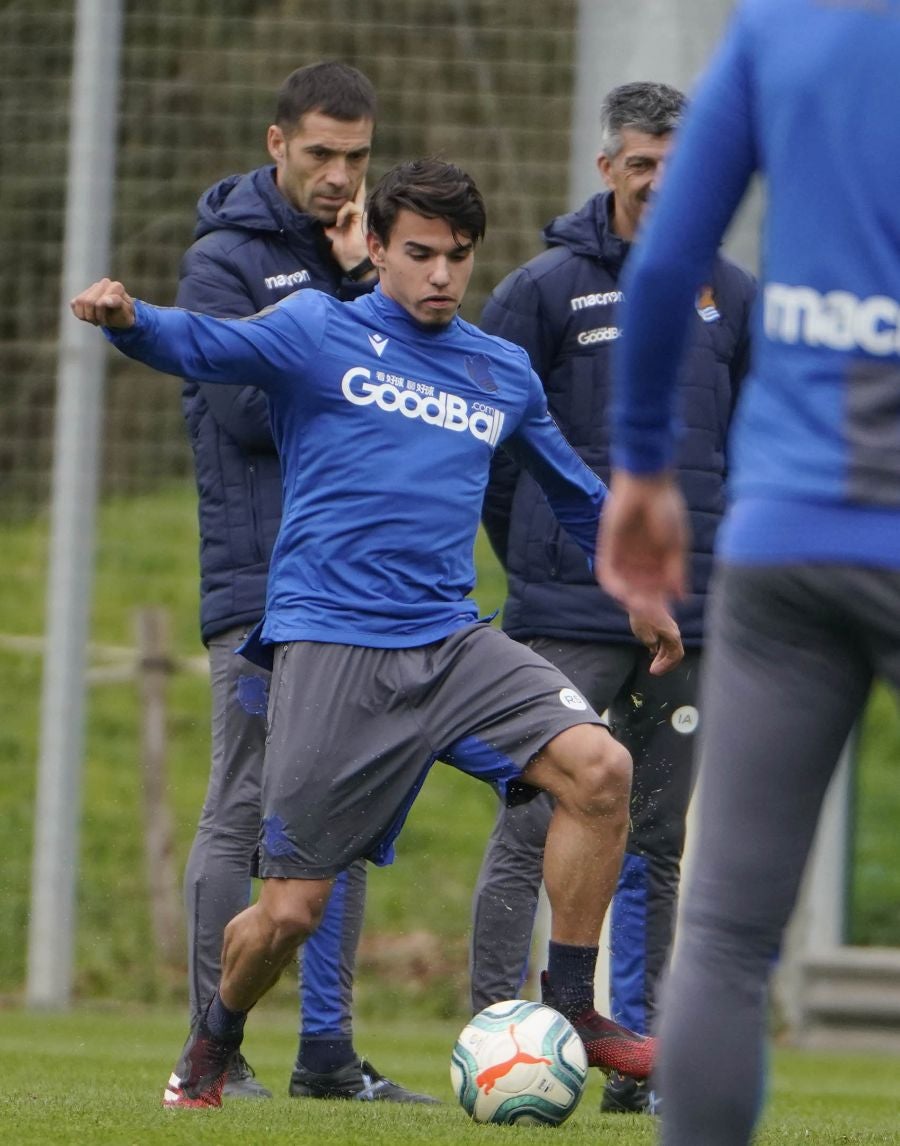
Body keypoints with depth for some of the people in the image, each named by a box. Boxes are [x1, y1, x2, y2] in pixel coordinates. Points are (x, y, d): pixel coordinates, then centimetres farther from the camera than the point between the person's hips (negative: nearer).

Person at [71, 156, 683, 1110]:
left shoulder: (504, 373, 17)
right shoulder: (322, 333, 2)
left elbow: (576, 493, 32)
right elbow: (211, 346, -17)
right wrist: (129, 319, -37)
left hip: (450, 642, 4)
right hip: (328, 650, -4)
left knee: (598, 767, -19)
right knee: (292, 908, -6)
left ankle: (568, 1008, -4)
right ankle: (213, 1047, 27)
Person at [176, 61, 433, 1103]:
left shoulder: (361, 255, 15)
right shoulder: (224, 261, -3)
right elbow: (248, 408, -14)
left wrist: (366, 279, -7)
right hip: (260, 580, -6)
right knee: (242, 816, -6)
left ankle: (327, 1052, 11)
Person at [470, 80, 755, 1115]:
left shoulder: (732, 299, 9)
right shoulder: (544, 291, 0)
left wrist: (722, 558, 9)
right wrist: (535, 555, 5)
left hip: (690, 620, 3)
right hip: (568, 620, -3)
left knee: (657, 850, 7)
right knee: (535, 828, -10)